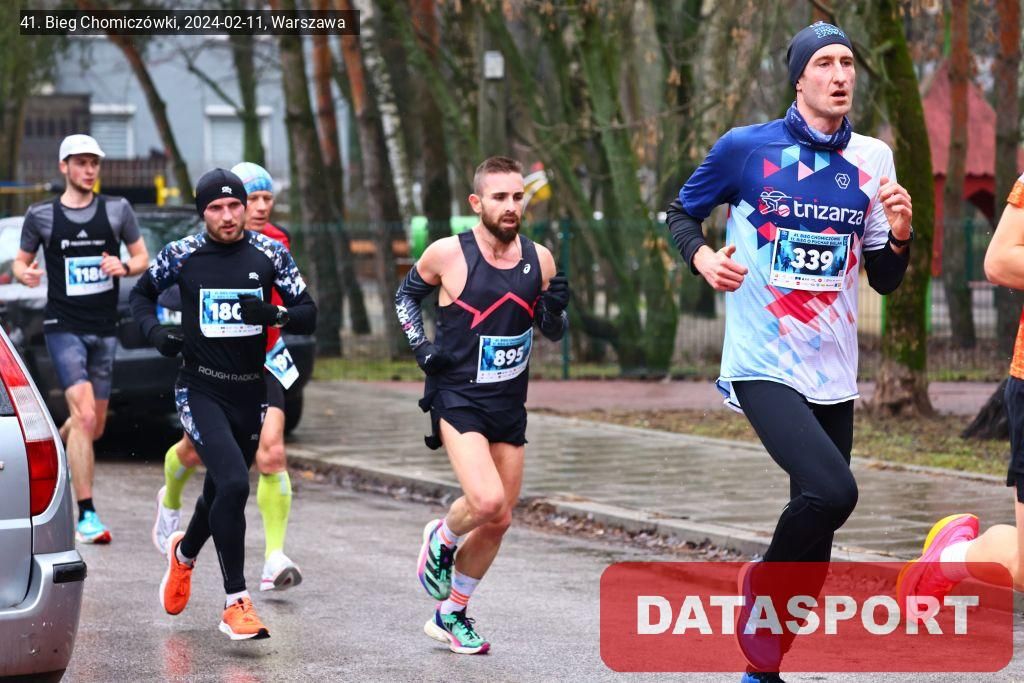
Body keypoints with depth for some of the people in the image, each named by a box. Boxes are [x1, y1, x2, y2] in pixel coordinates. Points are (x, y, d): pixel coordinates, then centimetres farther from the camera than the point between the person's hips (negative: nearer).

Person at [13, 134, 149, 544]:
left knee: (94, 427, 11)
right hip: (63, 326, -4)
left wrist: (124, 267, -12)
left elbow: (142, 257, 10)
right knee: (84, 417, -19)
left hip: (104, 329, 4)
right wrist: (24, 273, -13)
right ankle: (86, 516, -19)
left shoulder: (117, 210, 5)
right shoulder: (41, 215, 1)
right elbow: (20, 260, 10)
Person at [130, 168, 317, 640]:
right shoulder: (181, 255, -3)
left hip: (250, 393, 3)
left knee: (222, 493, 17)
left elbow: (308, 315, 0)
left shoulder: (270, 254, 0)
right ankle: (236, 602, -16)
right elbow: (141, 294, 14)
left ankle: (184, 551, 51)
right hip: (201, 391, -3)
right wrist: (155, 331, -5)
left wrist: (273, 314, -20)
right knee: (233, 483, -23)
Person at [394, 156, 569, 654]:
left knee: (498, 522, 9)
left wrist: (555, 310, -11)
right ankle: (441, 540, 10)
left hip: (509, 406, 5)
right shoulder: (447, 254, -11)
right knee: (487, 502, -25)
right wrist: (420, 346, -5)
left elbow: (553, 334, 11)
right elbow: (406, 295, 9)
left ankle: (450, 616, 29)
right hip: (458, 400, -5)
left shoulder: (539, 259, 0)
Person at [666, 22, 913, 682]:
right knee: (831, 490, -27)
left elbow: (885, 280, 10)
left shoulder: (872, 159, 6)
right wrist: (702, 257, -11)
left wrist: (900, 233, -10)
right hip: (763, 367, -5)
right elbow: (682, 213, 9)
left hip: (834, 378, 5)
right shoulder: (745, 148, -5)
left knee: (815, 539, 8)